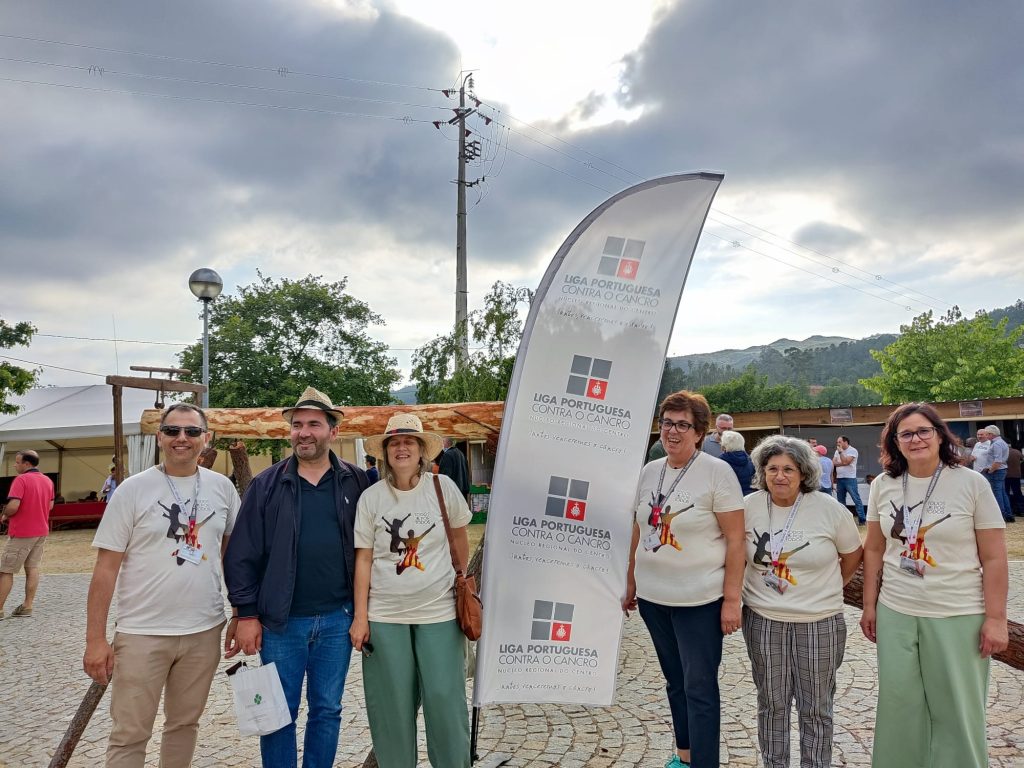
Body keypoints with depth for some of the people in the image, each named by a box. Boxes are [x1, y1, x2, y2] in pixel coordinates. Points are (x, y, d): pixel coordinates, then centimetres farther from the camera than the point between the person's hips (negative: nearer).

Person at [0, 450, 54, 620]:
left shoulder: (21, 480, -16)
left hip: (21, 533, -7)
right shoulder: (48, 480, 7)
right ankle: (27, 606, 10)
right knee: (32, 568, 9)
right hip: (41, 531, 7)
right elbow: (50, 505, 15)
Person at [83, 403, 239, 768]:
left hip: (205, 630, 3)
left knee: (185, 723, 18)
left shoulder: (222, 487, 1)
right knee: (129, 734, 6)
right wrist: (95, 639, -7)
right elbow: (106, 568, -5)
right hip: (143, 633, -2)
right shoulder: (133, 489, -7)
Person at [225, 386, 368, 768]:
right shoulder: (266, 485, -2)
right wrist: (246, 614, -6)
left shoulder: (356, 482, 1)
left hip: (337, 618, 1)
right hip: (281, 621, -1)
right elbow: (242, 554, -2)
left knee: (327, 710, 13)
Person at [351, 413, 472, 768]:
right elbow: (364, 558, -1)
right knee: (392, 705, 9)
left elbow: (459, 536, 10)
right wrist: (360, 617, -3)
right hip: (384, 616, 1)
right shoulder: (370, 497, -3)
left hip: (439, 612, 0)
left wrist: (462, 580, 19)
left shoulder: (443, 487, -5)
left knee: (445, 700, 4)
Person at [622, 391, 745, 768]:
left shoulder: (717, 472, -11)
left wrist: (731, 600, -15)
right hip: (653, 597, 6)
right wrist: (630, 584, 14)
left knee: (699, 688, 2)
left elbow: (735, 540, -12)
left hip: (699, 600, -6)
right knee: (675, 681, 19)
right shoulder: (648, 471, 5)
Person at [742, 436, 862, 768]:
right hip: (763, 620, 1)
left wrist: (826, 589, 7)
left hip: (819, 623, -1)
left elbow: (853, 555, 5)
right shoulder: (749, 506, -4)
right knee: (772, 703, 14)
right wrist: (736, 596, 5)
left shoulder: (830, 510, -8)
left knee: (815, 708, 10)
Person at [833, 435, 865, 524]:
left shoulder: (852, 451, -7)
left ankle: (861, 519, -6)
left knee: (856, 499, -6)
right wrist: (843, 463, -11)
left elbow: (845, 461, -19)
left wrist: (840, 451, -12)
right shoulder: (837, 451, 14)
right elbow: (833, 463, 4)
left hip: (850, 478, -7)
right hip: (839, 478, 7)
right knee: (840, 500, 10)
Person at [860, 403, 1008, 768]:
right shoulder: (882, 486, 2)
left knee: (957, 711, 7)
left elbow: (995, 558, -5)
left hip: (958, 616, -2)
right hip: (895, 614, 3)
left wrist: (995, 618, -7)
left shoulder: (972, 484, -6)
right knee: (899, 705, 11)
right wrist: (869, 606, 8)